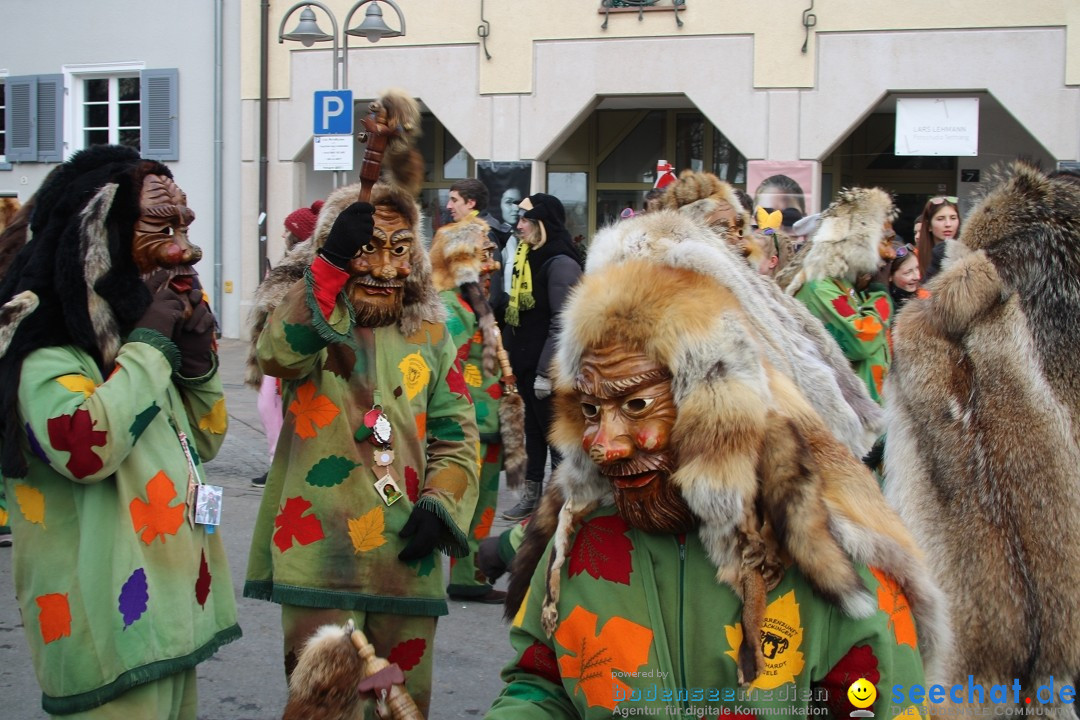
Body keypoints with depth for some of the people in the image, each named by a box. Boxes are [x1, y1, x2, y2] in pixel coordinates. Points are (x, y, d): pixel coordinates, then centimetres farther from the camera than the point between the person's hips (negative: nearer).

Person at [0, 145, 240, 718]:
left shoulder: (126, 343, 14)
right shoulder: (47, 361, -13)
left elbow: (204, 441, 20)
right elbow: (86, 446, -32)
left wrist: (196, 353, 2)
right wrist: (150, 344, -20)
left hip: (169, 613, 9)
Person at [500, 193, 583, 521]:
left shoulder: (560, 263, -16)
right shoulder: (529, 257, 11)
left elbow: (563, 323, -21)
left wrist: (546, 371, -22)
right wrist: (513, 354, 14)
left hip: (550, 367, -9)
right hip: (527, 361, 9)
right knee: (534, 429, 16)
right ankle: (532, 494, 24)